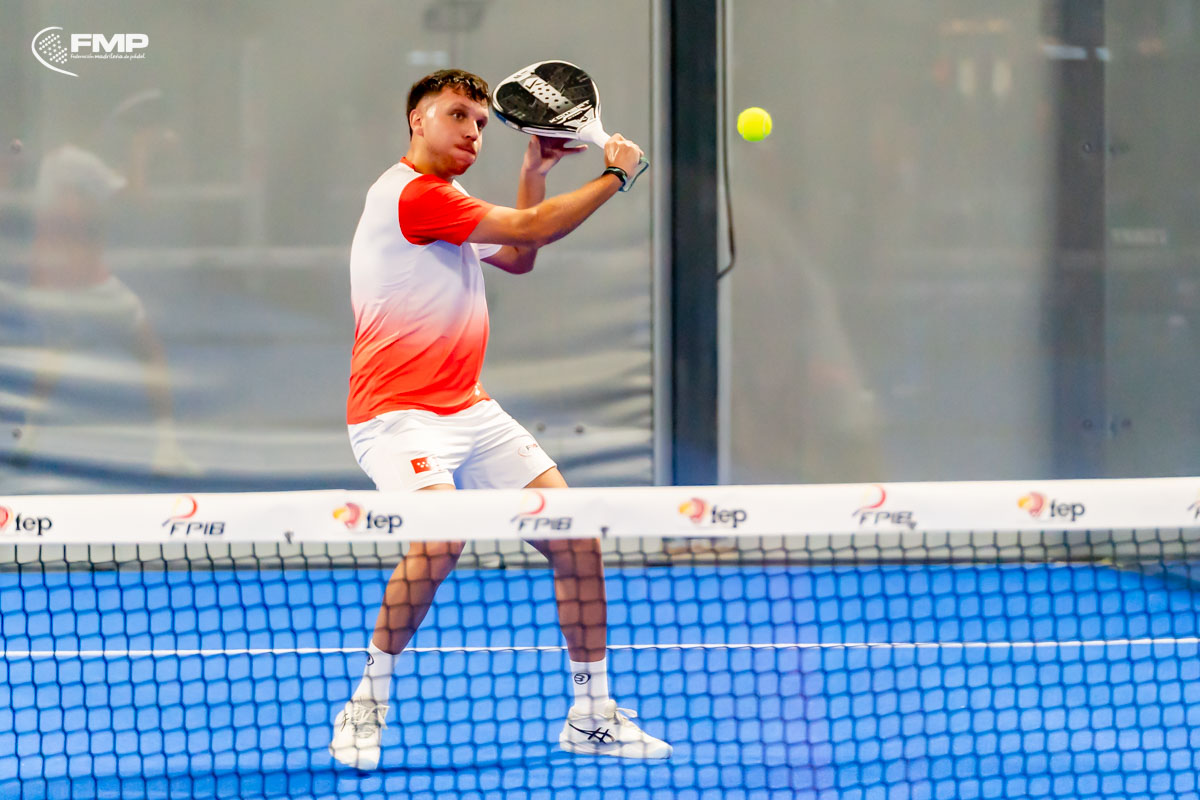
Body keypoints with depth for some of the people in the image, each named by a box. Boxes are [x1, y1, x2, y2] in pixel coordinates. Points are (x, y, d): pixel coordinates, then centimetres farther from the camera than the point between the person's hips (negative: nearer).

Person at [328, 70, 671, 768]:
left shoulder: (445, 200, 19)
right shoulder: (412, 193, -14)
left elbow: (517, 256, 31)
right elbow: (531, 229, -14)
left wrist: (535, 172, 19)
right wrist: (615, 175, -2)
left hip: (471, 410, 10)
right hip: (400, 414, -10)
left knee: (576, 537, 1)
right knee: (440, 537, -32)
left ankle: (592, 716, 12)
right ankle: (367, 706, -14)